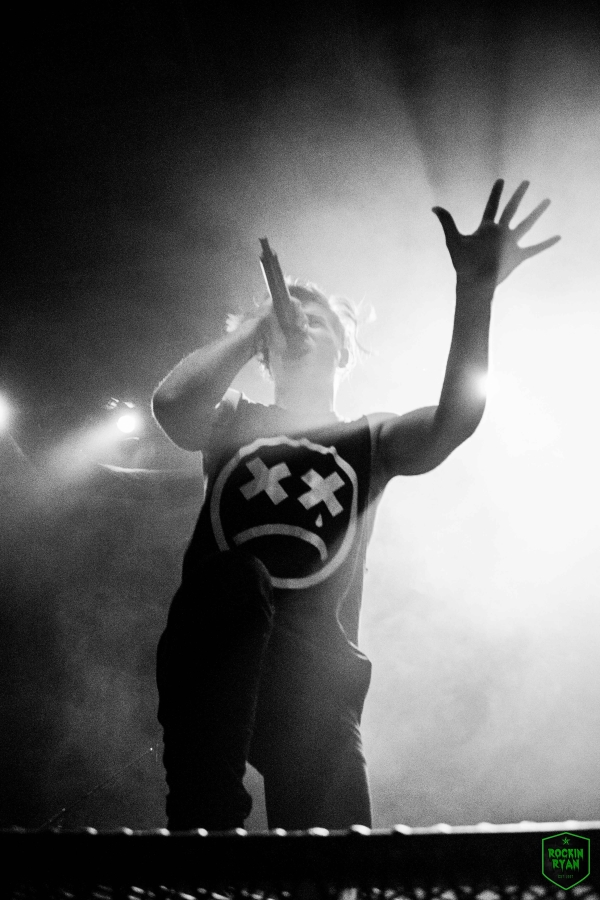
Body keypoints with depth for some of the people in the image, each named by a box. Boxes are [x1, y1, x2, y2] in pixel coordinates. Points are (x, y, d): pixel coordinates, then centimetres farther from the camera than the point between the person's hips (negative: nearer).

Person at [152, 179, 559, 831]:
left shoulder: (368, 441, 16)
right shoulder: (235, 423, 17)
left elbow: (454, 422, -6)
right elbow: (170, 404, -7)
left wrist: (475, 291, -18)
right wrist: (255, 329, 2)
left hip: (315, 679, 1)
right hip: (211, 659, 0)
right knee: (236, 577, -33)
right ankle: (204, 821, -31)